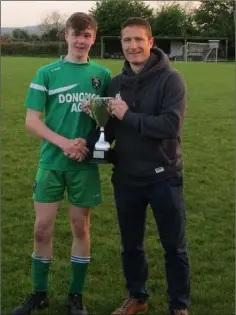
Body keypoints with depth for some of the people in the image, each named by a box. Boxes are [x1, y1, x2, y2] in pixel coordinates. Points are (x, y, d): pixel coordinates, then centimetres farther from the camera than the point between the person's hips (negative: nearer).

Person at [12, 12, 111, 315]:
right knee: (42, 228, 3)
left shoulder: (102, 74, 4)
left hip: (85, 164, 1)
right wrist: (63, 143, -18)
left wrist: (89, 143, -12)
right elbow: (31, 120, -4)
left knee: (80, 227, 8)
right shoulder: (47, 73, 0)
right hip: (51, 162, 0)